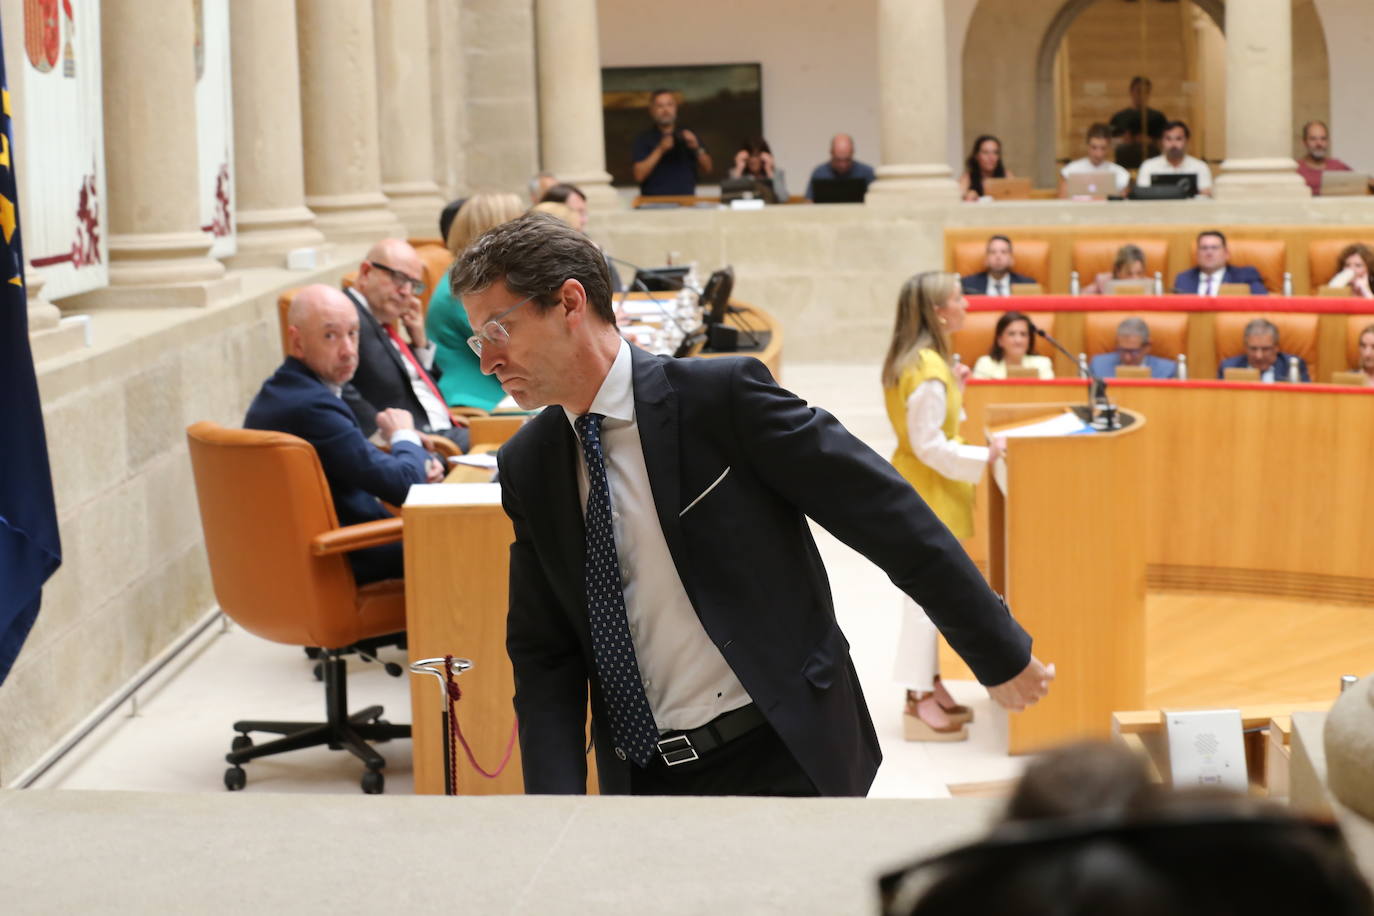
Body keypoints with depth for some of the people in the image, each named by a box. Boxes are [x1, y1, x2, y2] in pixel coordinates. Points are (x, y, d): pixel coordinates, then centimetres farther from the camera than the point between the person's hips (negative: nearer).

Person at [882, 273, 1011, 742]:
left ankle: (928, 684, 24)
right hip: (925, 491, -10)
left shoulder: (920, 360, 8)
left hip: (923, 487, 10)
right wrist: (984, 457, -22)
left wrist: (954, 388, 8)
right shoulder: (927, 369, -23)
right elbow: (928, 443, -23)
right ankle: (919, 697, 2)